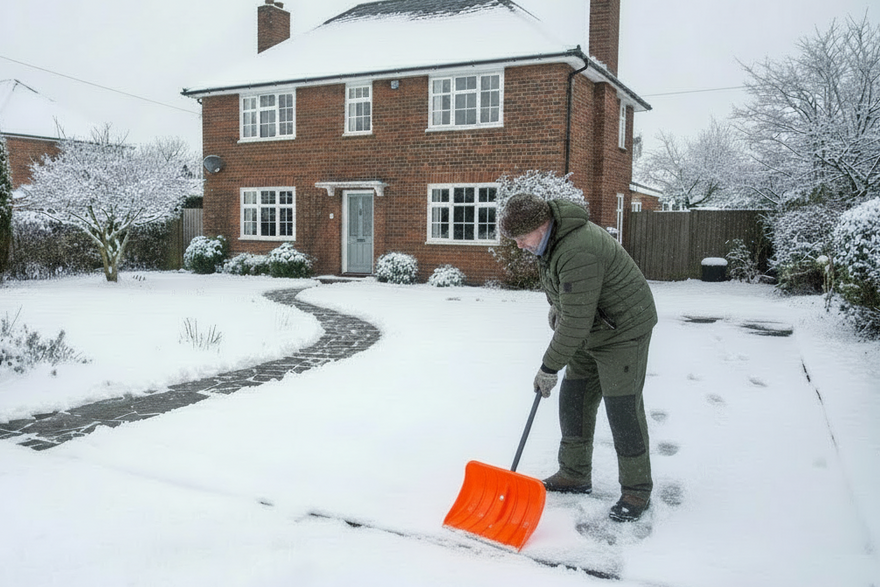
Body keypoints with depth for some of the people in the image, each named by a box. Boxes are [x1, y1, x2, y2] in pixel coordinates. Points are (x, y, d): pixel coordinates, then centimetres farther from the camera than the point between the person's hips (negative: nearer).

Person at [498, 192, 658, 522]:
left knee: (622, 409, -7)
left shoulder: (577, 252, -33)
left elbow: (575, 321, -31)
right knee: (573, 401, 10)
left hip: (623, 330, -10)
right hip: (591, 331, 10)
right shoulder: (551, 238, 0)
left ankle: (637, 491, 8)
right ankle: (575, 476, 22)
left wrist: (549, 368, -23)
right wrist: (555, 306, 14)